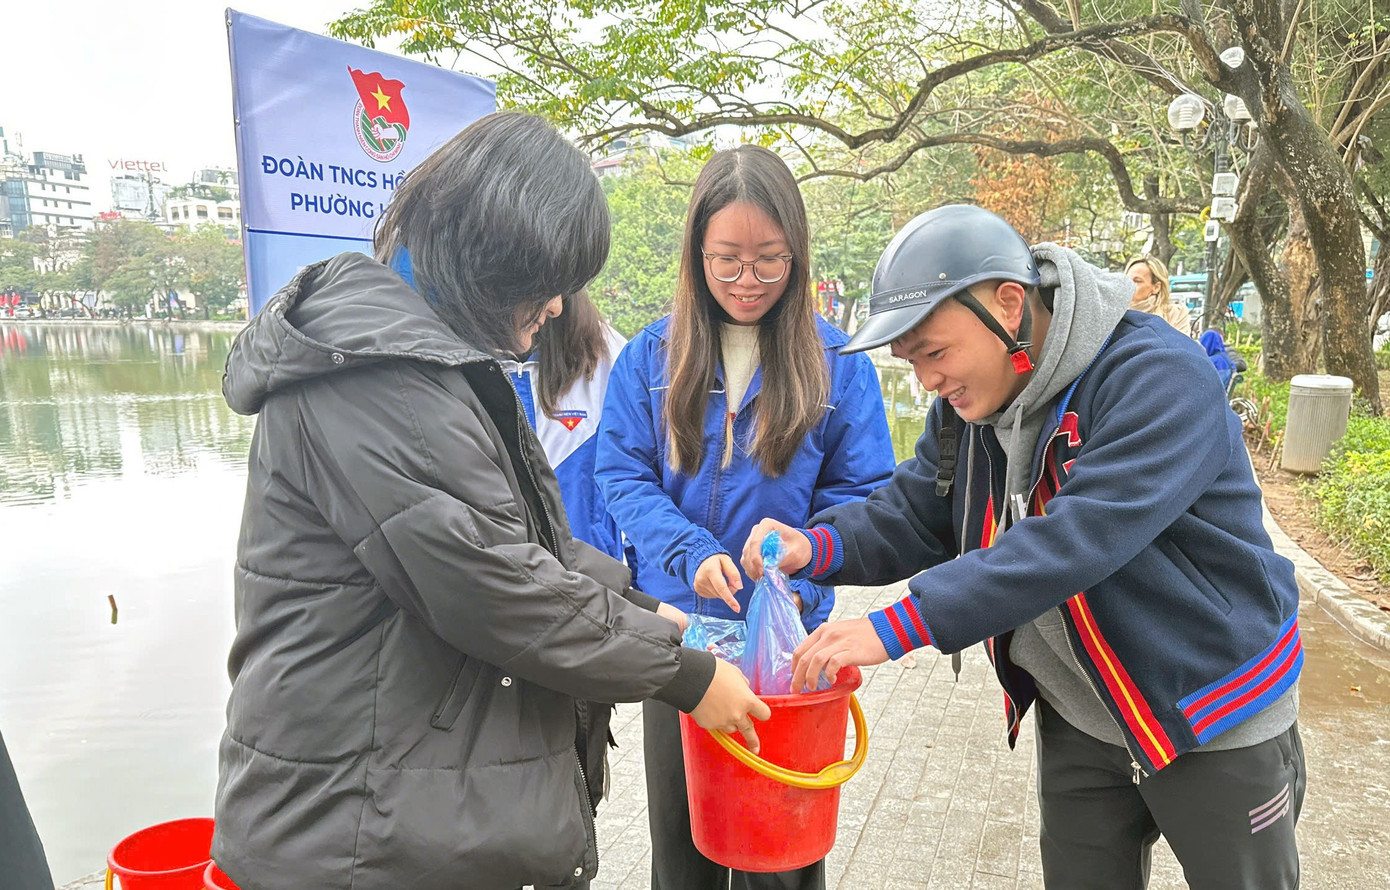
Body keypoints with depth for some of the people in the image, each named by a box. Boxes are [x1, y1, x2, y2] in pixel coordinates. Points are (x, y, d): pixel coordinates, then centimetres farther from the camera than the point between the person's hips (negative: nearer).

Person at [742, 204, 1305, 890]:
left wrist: (897, 627, -41)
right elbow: (915, 512, -1)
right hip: (1076, 723, 6)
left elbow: (1077, 539, -38)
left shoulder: (1160, 378, -27)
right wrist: (819, 547, -22)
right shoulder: (970, 400, -3)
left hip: (1218, 727, -5)